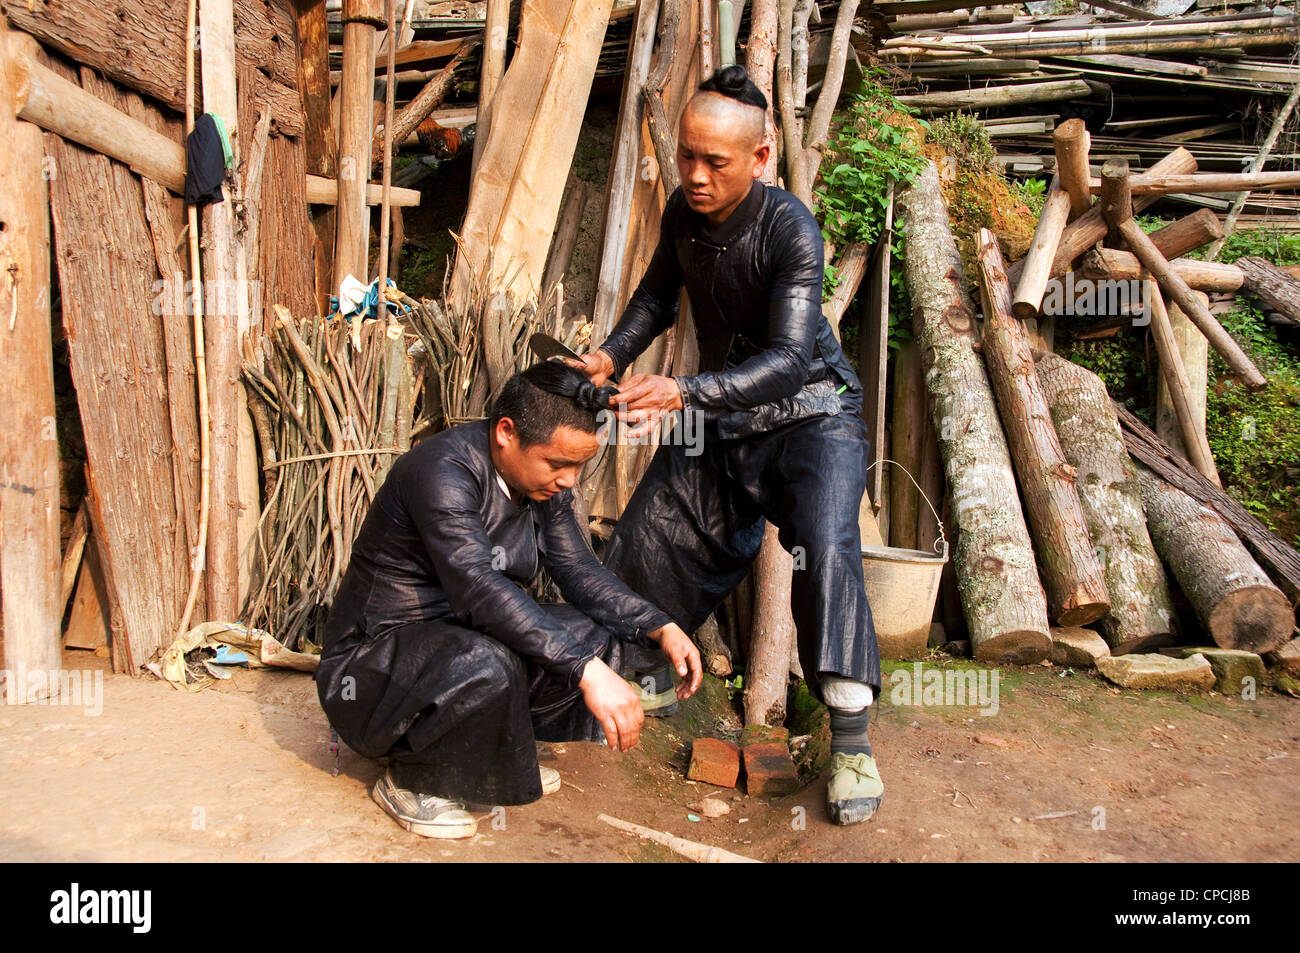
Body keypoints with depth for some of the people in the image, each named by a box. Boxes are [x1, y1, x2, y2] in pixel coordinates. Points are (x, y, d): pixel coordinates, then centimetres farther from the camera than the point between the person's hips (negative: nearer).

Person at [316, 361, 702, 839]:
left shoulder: (543, 481, 0)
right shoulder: (442, 470, -26)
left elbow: (579, 570, 4)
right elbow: (478, 588, -37)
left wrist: (661, 629, -10)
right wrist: (586, 669, -43)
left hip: (466, 635, 8)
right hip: (375, 660, -8)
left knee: (607, 635, -6)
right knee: (487, 665, -38)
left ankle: (496, 752, 6)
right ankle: (410, 780, -8)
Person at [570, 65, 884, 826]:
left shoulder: (790, 228, -24)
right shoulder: (682, 210, -5)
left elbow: (790, 359, -33)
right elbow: (661, 291, 14)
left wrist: (683, 392, -47)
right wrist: (613, 354, -3)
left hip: (809, 413, -6)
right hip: (720, 418, 6)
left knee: (824, 546, -29)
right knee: (645, 545, 8)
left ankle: (851, 740, -17)